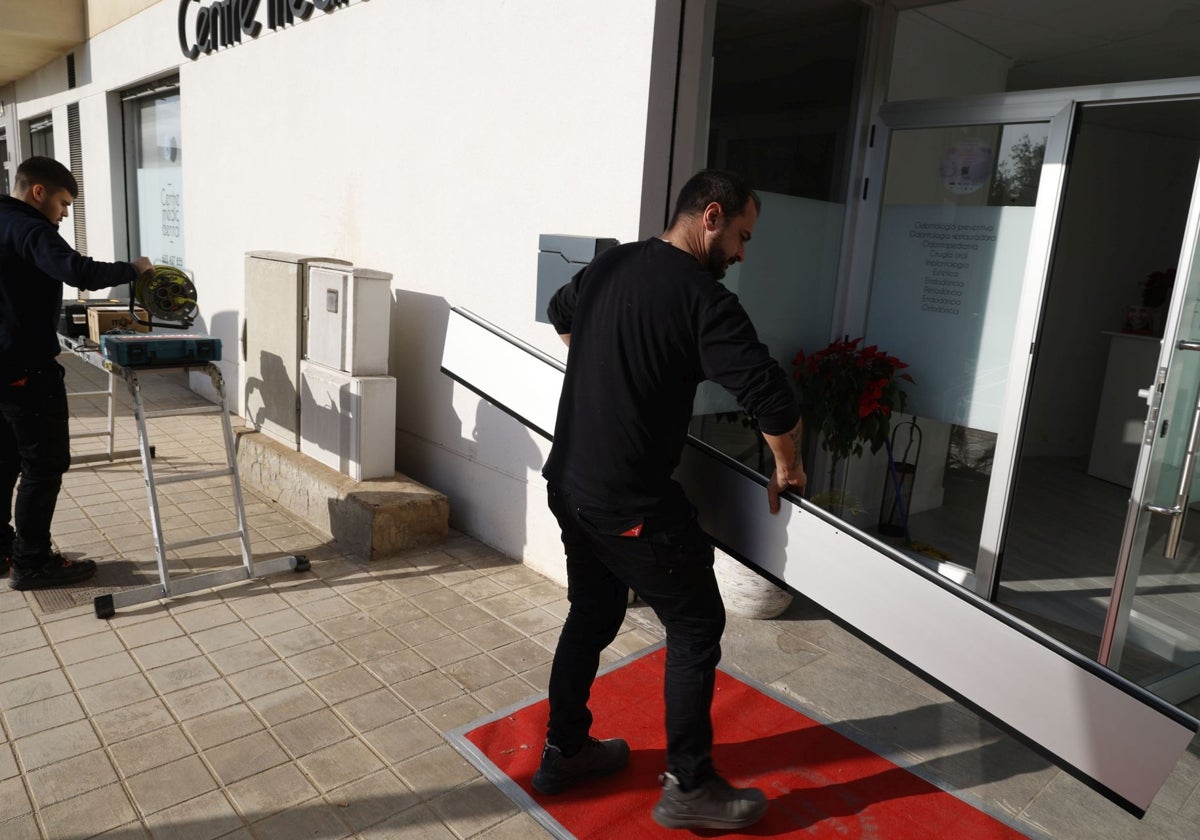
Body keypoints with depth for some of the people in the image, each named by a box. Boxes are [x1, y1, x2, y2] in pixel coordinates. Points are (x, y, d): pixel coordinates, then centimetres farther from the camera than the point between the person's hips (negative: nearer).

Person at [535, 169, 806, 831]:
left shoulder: (606, 265, 7)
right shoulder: (703, 299, -17)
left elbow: (559, 314, 28)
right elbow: (772, 398, -24)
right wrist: (788, 467, -5)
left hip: (569, 483, 8)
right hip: (632, 503, -8)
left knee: (592, 614, 22)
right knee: (697, 627, 8)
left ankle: (564, 751, 36)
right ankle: (688, 787, 20)